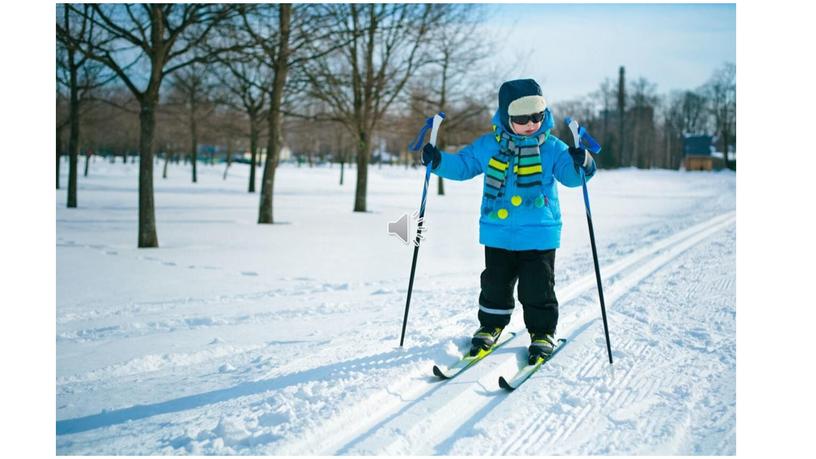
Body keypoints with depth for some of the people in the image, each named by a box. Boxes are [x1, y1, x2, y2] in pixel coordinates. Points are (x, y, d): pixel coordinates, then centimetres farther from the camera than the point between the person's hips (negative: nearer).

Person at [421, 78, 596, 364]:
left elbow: (571, 175, -9)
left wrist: (581, 164, -31)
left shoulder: (552, 148, -3)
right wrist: (438, 161, -5)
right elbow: (462, 165, 11)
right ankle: (491, 326, 32)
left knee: (537, 289, 4)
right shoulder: (488, 145, 2)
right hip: (497, 234, 2)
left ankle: (542, 332, 20)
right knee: (495, 285, 13)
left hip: (539, 236, -2)